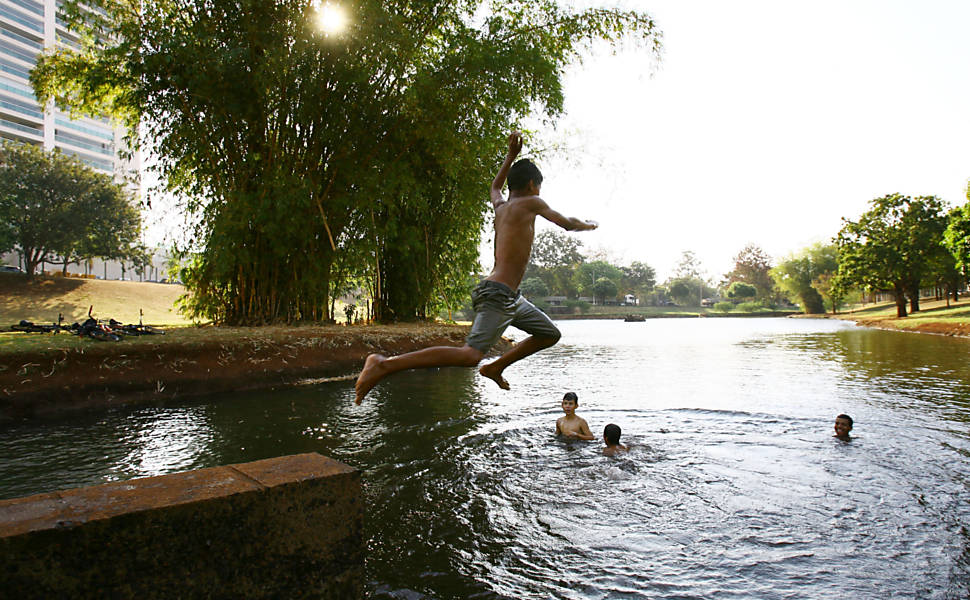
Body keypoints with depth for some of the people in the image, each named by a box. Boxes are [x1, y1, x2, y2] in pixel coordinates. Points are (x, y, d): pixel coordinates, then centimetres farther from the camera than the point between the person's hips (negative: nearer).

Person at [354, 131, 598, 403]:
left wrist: (511, 156, 41)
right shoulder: (530, 203, -4)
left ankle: (496, 367, 20)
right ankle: (385, 365, -24)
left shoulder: (500, 206, 17)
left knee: (550, 334, 20)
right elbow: (566, 223, 5)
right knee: (470, 355, -22)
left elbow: (495, 187, 40)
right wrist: (587, 225, 26)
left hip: (511, 298, 10)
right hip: (498, 294, -10)